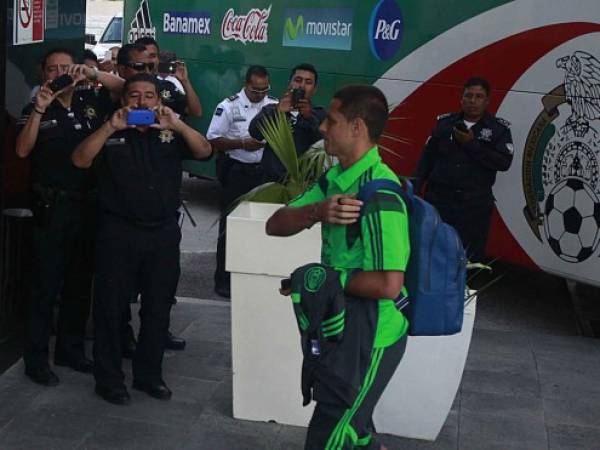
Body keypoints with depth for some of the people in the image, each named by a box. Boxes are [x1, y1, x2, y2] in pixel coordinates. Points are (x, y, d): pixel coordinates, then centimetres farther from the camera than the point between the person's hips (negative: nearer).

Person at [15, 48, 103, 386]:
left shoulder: (91, 103, 8)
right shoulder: (36, 110, 0)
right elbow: (23, 150, -15)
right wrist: (39, 109, -24)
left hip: (88, 203, 4)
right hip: (53, 206, -4)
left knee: (80, 281, 13)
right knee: (47, 284, -1)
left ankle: (71, 349, 26)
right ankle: (36, 358, 8)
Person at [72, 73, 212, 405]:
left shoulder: (170, 134, 8)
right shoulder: (111, 135, 3)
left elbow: (204, 151, -6)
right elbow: (80, 160, -12)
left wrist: (177, 124, -21)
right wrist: (110, 127, -21)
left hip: (163, 232, 3)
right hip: (118, 231, -2)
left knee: (158, 308, 11)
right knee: (111, 306, 3)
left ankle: (148, 374, 26)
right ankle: (108, 379, 15)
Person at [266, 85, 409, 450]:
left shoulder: (380, 193, -25)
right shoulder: (335, 179, 3)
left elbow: (388, 284, -31)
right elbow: (276, 225, -1)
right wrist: (318, 210, -22)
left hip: (369, 337, -9)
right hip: (341, 327, 9)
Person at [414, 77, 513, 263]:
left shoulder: (499, 128, 3)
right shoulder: (445, 122, 9)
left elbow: (504, 162, -9)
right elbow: (427, 157, 11)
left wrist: (471, 144, -12)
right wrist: (415, 186, 1)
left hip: (475, 204, -1)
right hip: (439, 198, 2)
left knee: (471, 258, 1)